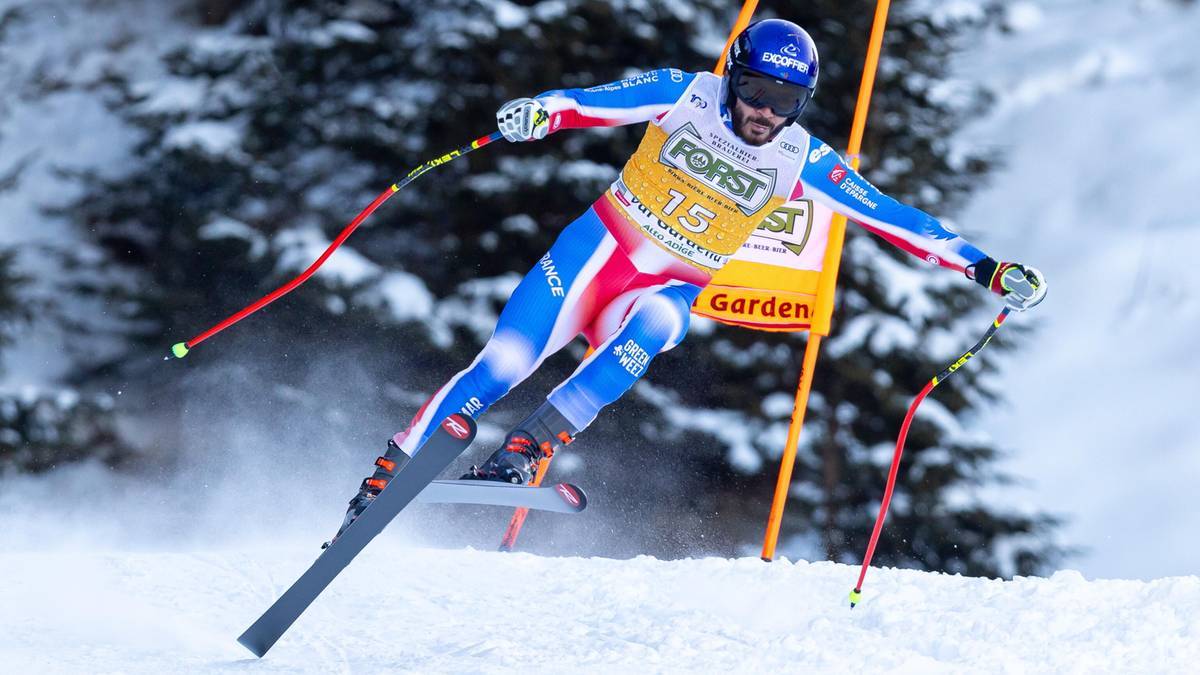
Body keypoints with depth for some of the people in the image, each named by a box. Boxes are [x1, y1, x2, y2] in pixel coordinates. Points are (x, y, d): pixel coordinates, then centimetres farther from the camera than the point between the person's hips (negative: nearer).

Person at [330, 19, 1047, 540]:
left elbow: (892, 216, -3)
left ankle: (520, 455, -38)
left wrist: (987, 268, -7)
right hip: (601, 248, -1)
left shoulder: (800, 162, -5)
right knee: (505, 362, -17)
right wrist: (543, 110, -43)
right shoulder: (686, 95, -8)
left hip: (671, 290, 1)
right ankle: (386, 476, -8)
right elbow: (604, 99, -21)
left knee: (647, 333, -35)